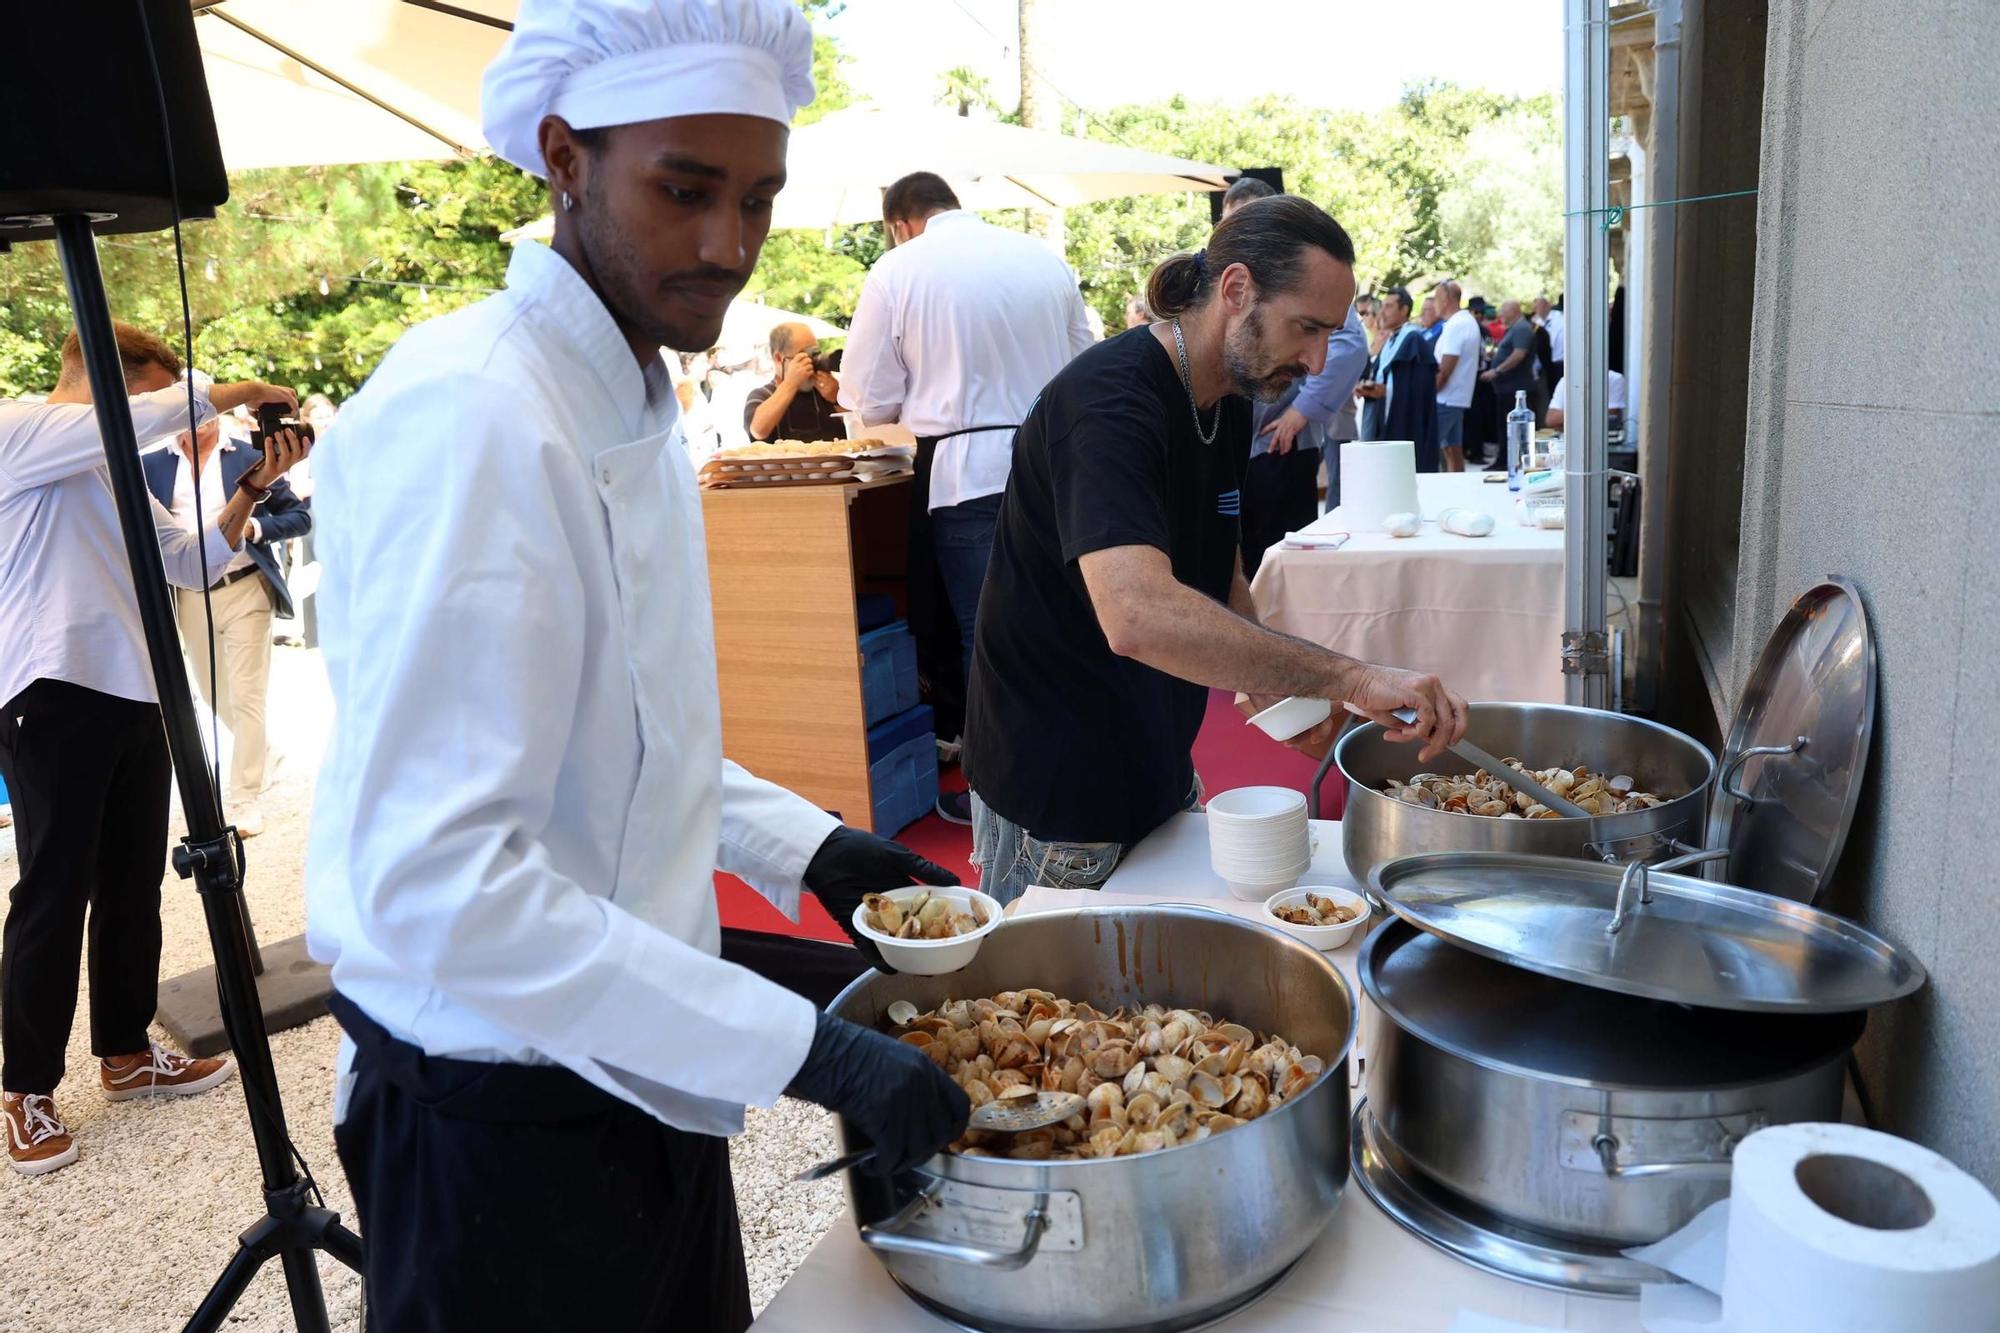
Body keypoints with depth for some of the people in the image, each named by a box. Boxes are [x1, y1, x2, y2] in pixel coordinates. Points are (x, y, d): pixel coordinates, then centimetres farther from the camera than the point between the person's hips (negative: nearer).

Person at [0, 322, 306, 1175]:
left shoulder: (114, 474, 21)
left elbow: (193, 562, 16)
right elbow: (146, 418, -21)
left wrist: (251, 487, 5)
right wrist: (236, 393, -9)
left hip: (134, 696, 8)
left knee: (132, 887, 13)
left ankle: (125, 1054, 26)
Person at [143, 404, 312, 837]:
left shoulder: (251, 458, -3)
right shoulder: (152, 465, 6)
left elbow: (300, 517, -3)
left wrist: (252, 526, -19)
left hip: (244, 591, -4)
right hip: (190, 595, 4)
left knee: (246, 697, -4)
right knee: (214, 695, 18)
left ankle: (245, 800, 2)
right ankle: (259, 752, 43)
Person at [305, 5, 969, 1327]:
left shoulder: (633, 407, 6)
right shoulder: (468, 417, -24)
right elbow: (434, 883, -30)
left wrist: (806, 846, 3)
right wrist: (807, 1051, -28)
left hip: (637, 1071, 9)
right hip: (507, 1117, -8)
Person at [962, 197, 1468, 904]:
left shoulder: (1229, 404, 5)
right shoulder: (1108, 399, -25)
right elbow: (1138, 615, -41)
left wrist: (1275, 684, -4)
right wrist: (1349, 678, -39)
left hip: (1158, 771, 9)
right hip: (1057, 794, -8)